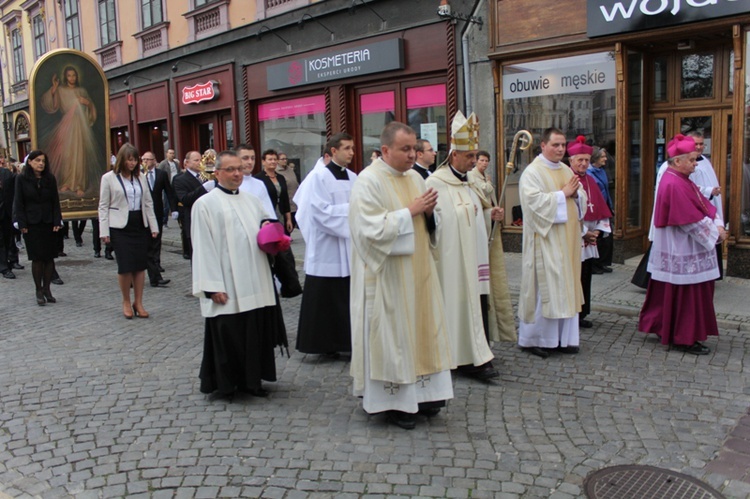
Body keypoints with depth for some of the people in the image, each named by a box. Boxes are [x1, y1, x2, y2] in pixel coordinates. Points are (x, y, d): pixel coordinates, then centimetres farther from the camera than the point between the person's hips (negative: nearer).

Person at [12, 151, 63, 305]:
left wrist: (57, 222, -1)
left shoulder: (50, 178, 5)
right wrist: (22, 224, -6)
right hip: (32, 225, -2)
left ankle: (47, 289, 13)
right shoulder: (21, 179, 0)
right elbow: (18, 203, 0)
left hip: (49, 223, 2)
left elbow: (55, 202, 7)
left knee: (49, 258, 2)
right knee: (37, 259, -1)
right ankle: (39, 291, 9)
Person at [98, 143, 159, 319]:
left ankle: (138, 303, 15)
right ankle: (126, 302, 16)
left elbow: (148, 203, 12)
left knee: (140, 264, 4)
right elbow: (103, 206, -2)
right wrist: (104, 231, -7)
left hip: (140, 225, 4)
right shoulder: (109, 178, -2)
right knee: (125, 265, -4)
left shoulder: (141, 177, 9)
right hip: (120, 227, -4)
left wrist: (154, 226, 8)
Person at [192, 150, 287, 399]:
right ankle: (226, 383, 19)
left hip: (255, 283, 5)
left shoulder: (252, 201, 14)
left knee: (255, 333, 10)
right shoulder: (205, 204, -3)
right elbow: (203, 248, -8)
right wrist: (213, 287, -14)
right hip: (227, 287, -5)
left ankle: (250, 379, 24)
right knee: (228, 335, 3)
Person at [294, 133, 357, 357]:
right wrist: (353, 208, -14)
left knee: (350, 298, 5)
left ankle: (347, 342, 14)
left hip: (350, 247, 5)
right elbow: (323, 212, -14)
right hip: (327, 249, -5)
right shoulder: (318, 176, -7)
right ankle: (326, 344, 13)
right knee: (326, 300, 1)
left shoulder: (353, 177, 10)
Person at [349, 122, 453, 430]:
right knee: (391, 334, 1)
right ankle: (392, 402, 14)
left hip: (418, 272, 8)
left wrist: (429, 212, -5)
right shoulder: (368, 181, -12)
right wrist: (410, 211, -19)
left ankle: (420, 394, 24)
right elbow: (371, 228, -22)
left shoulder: (415, 178, 11)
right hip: (387, 276, -7)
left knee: (420, 328, 11)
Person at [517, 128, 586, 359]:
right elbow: (535, 201, -22)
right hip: (545, 240, -8)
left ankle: (562, 337, 19)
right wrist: (563, 194, -15)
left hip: (567, 240, 8)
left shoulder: (567, 171, 16)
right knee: (543, 287, -5)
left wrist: (575, 194, -6)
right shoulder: (532, 172, -9)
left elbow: (582, 198, 16)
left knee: (565, 287, 10)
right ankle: (532, 338, 7)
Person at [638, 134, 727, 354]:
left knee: (672, 293, 16)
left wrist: (718, 225, -5)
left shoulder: (682, 180, 13)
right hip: (682, 251, -10)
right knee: (686, 294, -2)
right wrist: (715, 232, -11)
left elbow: (704, 204, 10)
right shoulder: (673, 185, -20)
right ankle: (685, 338, 8)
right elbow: (691, 218, -22)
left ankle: (662, 328, 27)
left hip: (686, 249, 10)